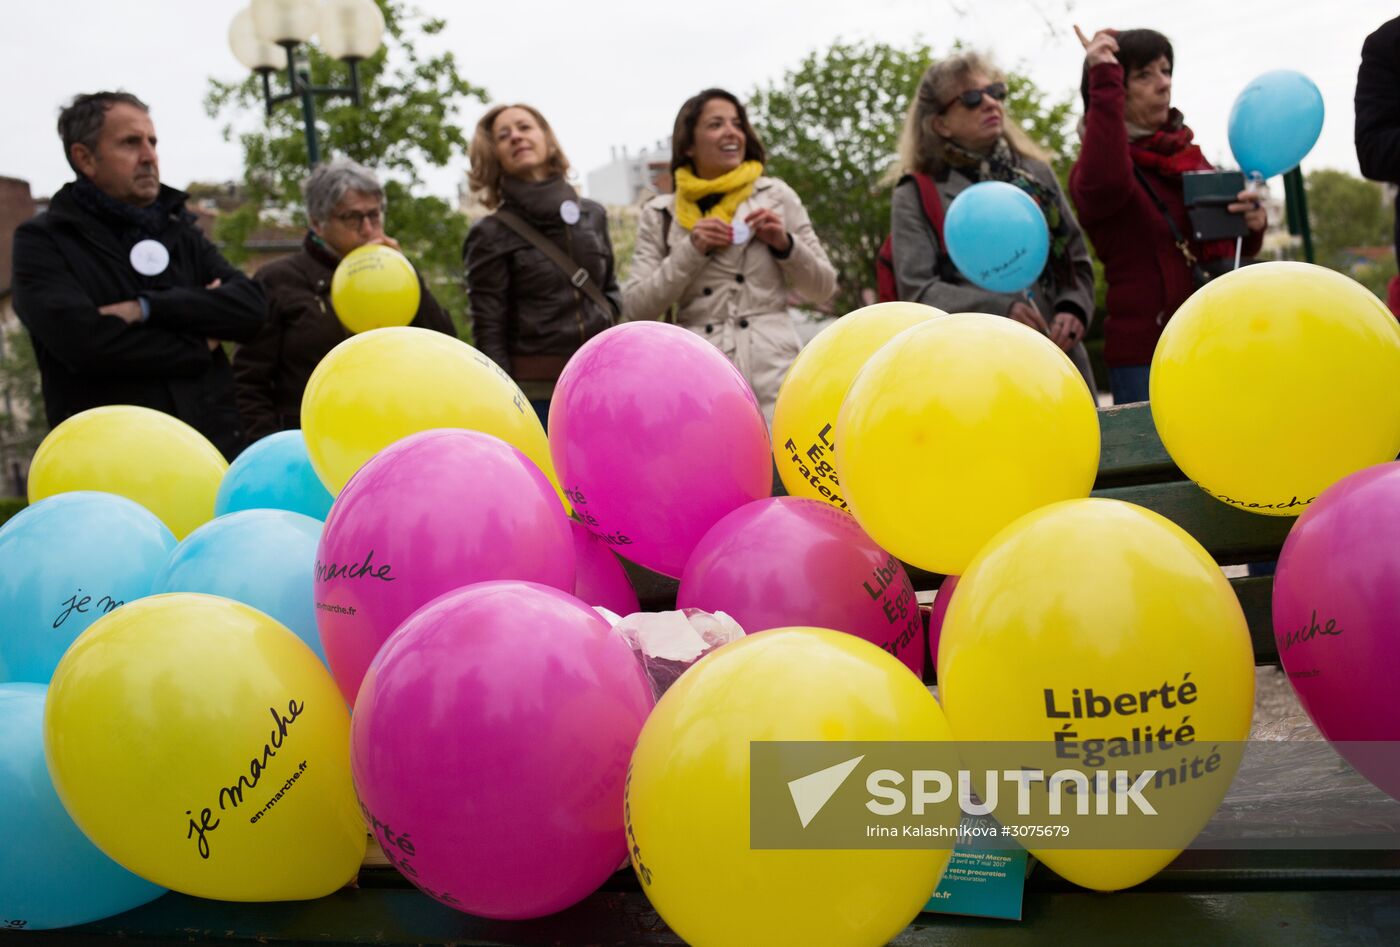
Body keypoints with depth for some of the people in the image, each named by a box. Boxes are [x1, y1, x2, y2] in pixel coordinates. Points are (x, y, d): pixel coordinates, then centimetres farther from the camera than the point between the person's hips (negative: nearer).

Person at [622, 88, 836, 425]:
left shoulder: (776, 196, 9)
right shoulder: (660, 215, 10)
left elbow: (823, 287, 13)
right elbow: (635, 307, 3)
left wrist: (785, 244, -5)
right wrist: (691, 250, -7)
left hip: (771, 375, -1)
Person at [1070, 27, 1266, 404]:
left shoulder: (1186, 153, 14)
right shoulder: (1093, 166, -6)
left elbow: (1231, 244, 25)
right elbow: (1104, 184, -33)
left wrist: (1252, 223, 0)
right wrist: (1104, 81, -27)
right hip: (1147, 359, -7)